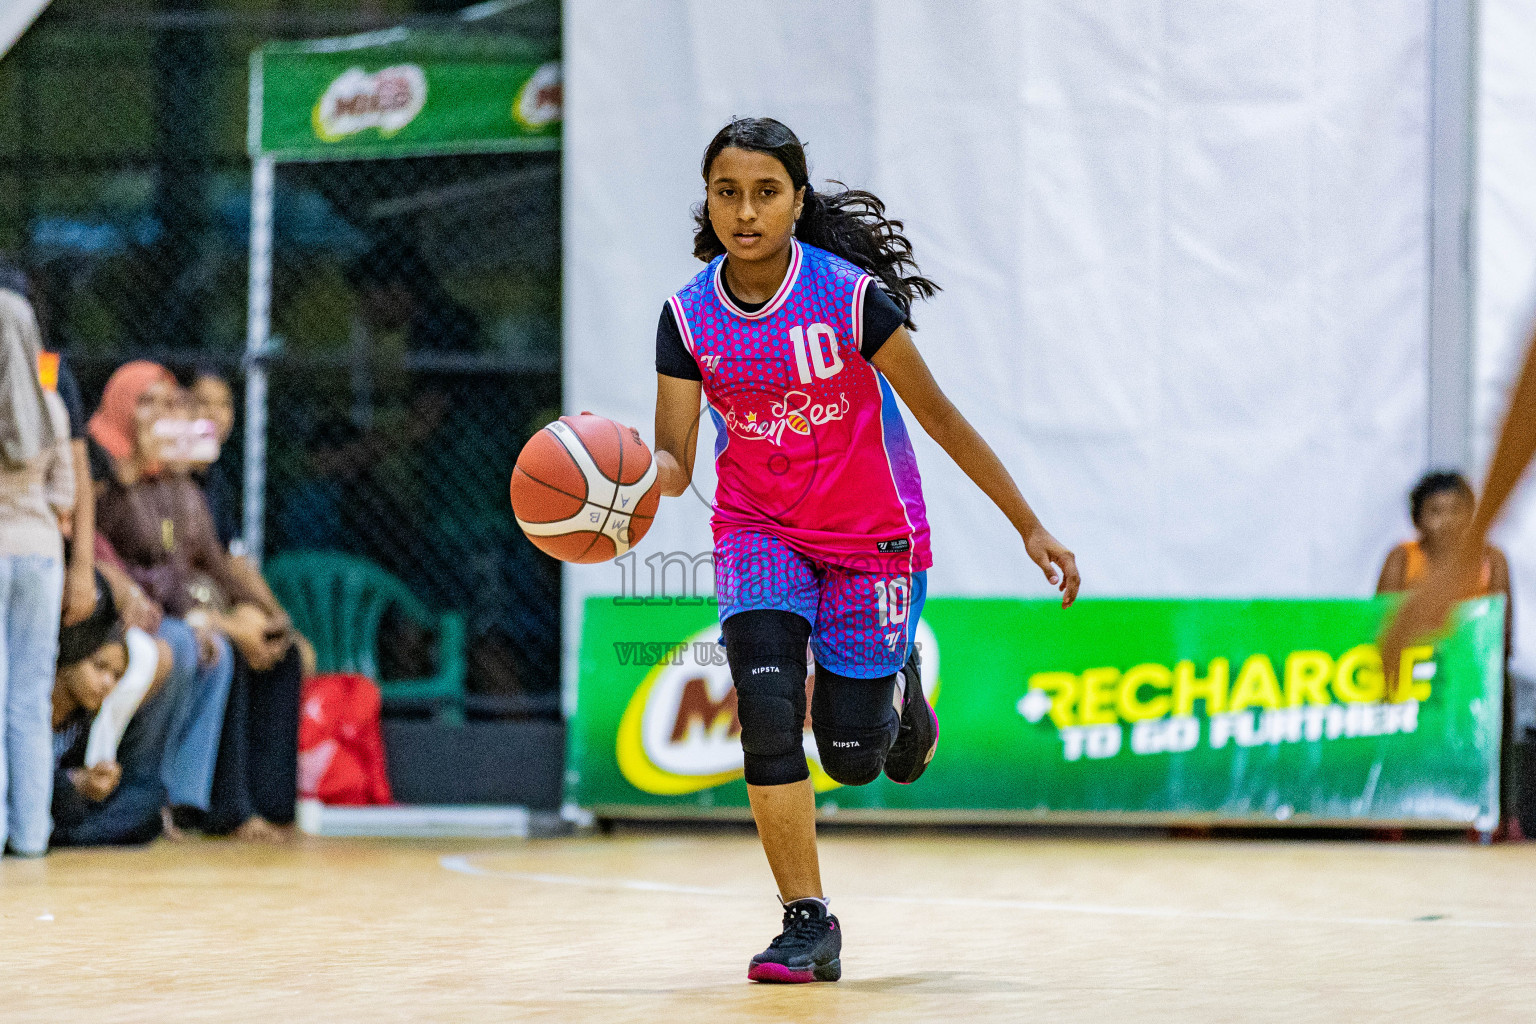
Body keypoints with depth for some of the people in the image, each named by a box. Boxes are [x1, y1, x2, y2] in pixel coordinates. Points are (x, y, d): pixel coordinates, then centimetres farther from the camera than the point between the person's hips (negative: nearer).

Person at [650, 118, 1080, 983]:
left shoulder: (850, 295, -20)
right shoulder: (690, 316, -11)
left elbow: (939, 416, -12)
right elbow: (674, 464, -10)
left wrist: (1030, 527, -9)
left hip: (870, 535, -2)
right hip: (758, 529, 2)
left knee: (851, 754, 1)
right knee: (767, 715, -19)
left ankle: (897, 687, 39)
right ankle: (809, 923, -10)